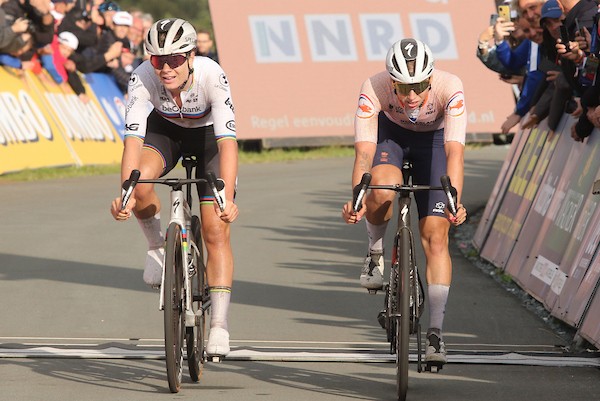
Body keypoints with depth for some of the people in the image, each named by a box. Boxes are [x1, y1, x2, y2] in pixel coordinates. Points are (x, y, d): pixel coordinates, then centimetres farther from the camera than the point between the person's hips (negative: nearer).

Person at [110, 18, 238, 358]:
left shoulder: (212, 76, -36)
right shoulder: (143, 78, -32)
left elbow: (228, 142, -42)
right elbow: (133, 139, -37)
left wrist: (227, 199, -55)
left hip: (208, 135, -1)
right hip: (166, 129, 1)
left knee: (216, 231, -10)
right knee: (140, 180, -32)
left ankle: (220, 325, -4)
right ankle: (157, 246, -4)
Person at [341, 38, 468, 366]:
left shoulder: (449, 88, -36)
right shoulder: (374, 89, -34)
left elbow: (455, 150, -43)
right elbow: (364, 150, -39)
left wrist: (454, 200, -56)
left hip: (432, 139, 0)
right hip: (391, 133, 0)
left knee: (435, 237, -10)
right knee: (382, 191, -34)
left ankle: (435, 331, -4)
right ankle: (375, 251, -2)